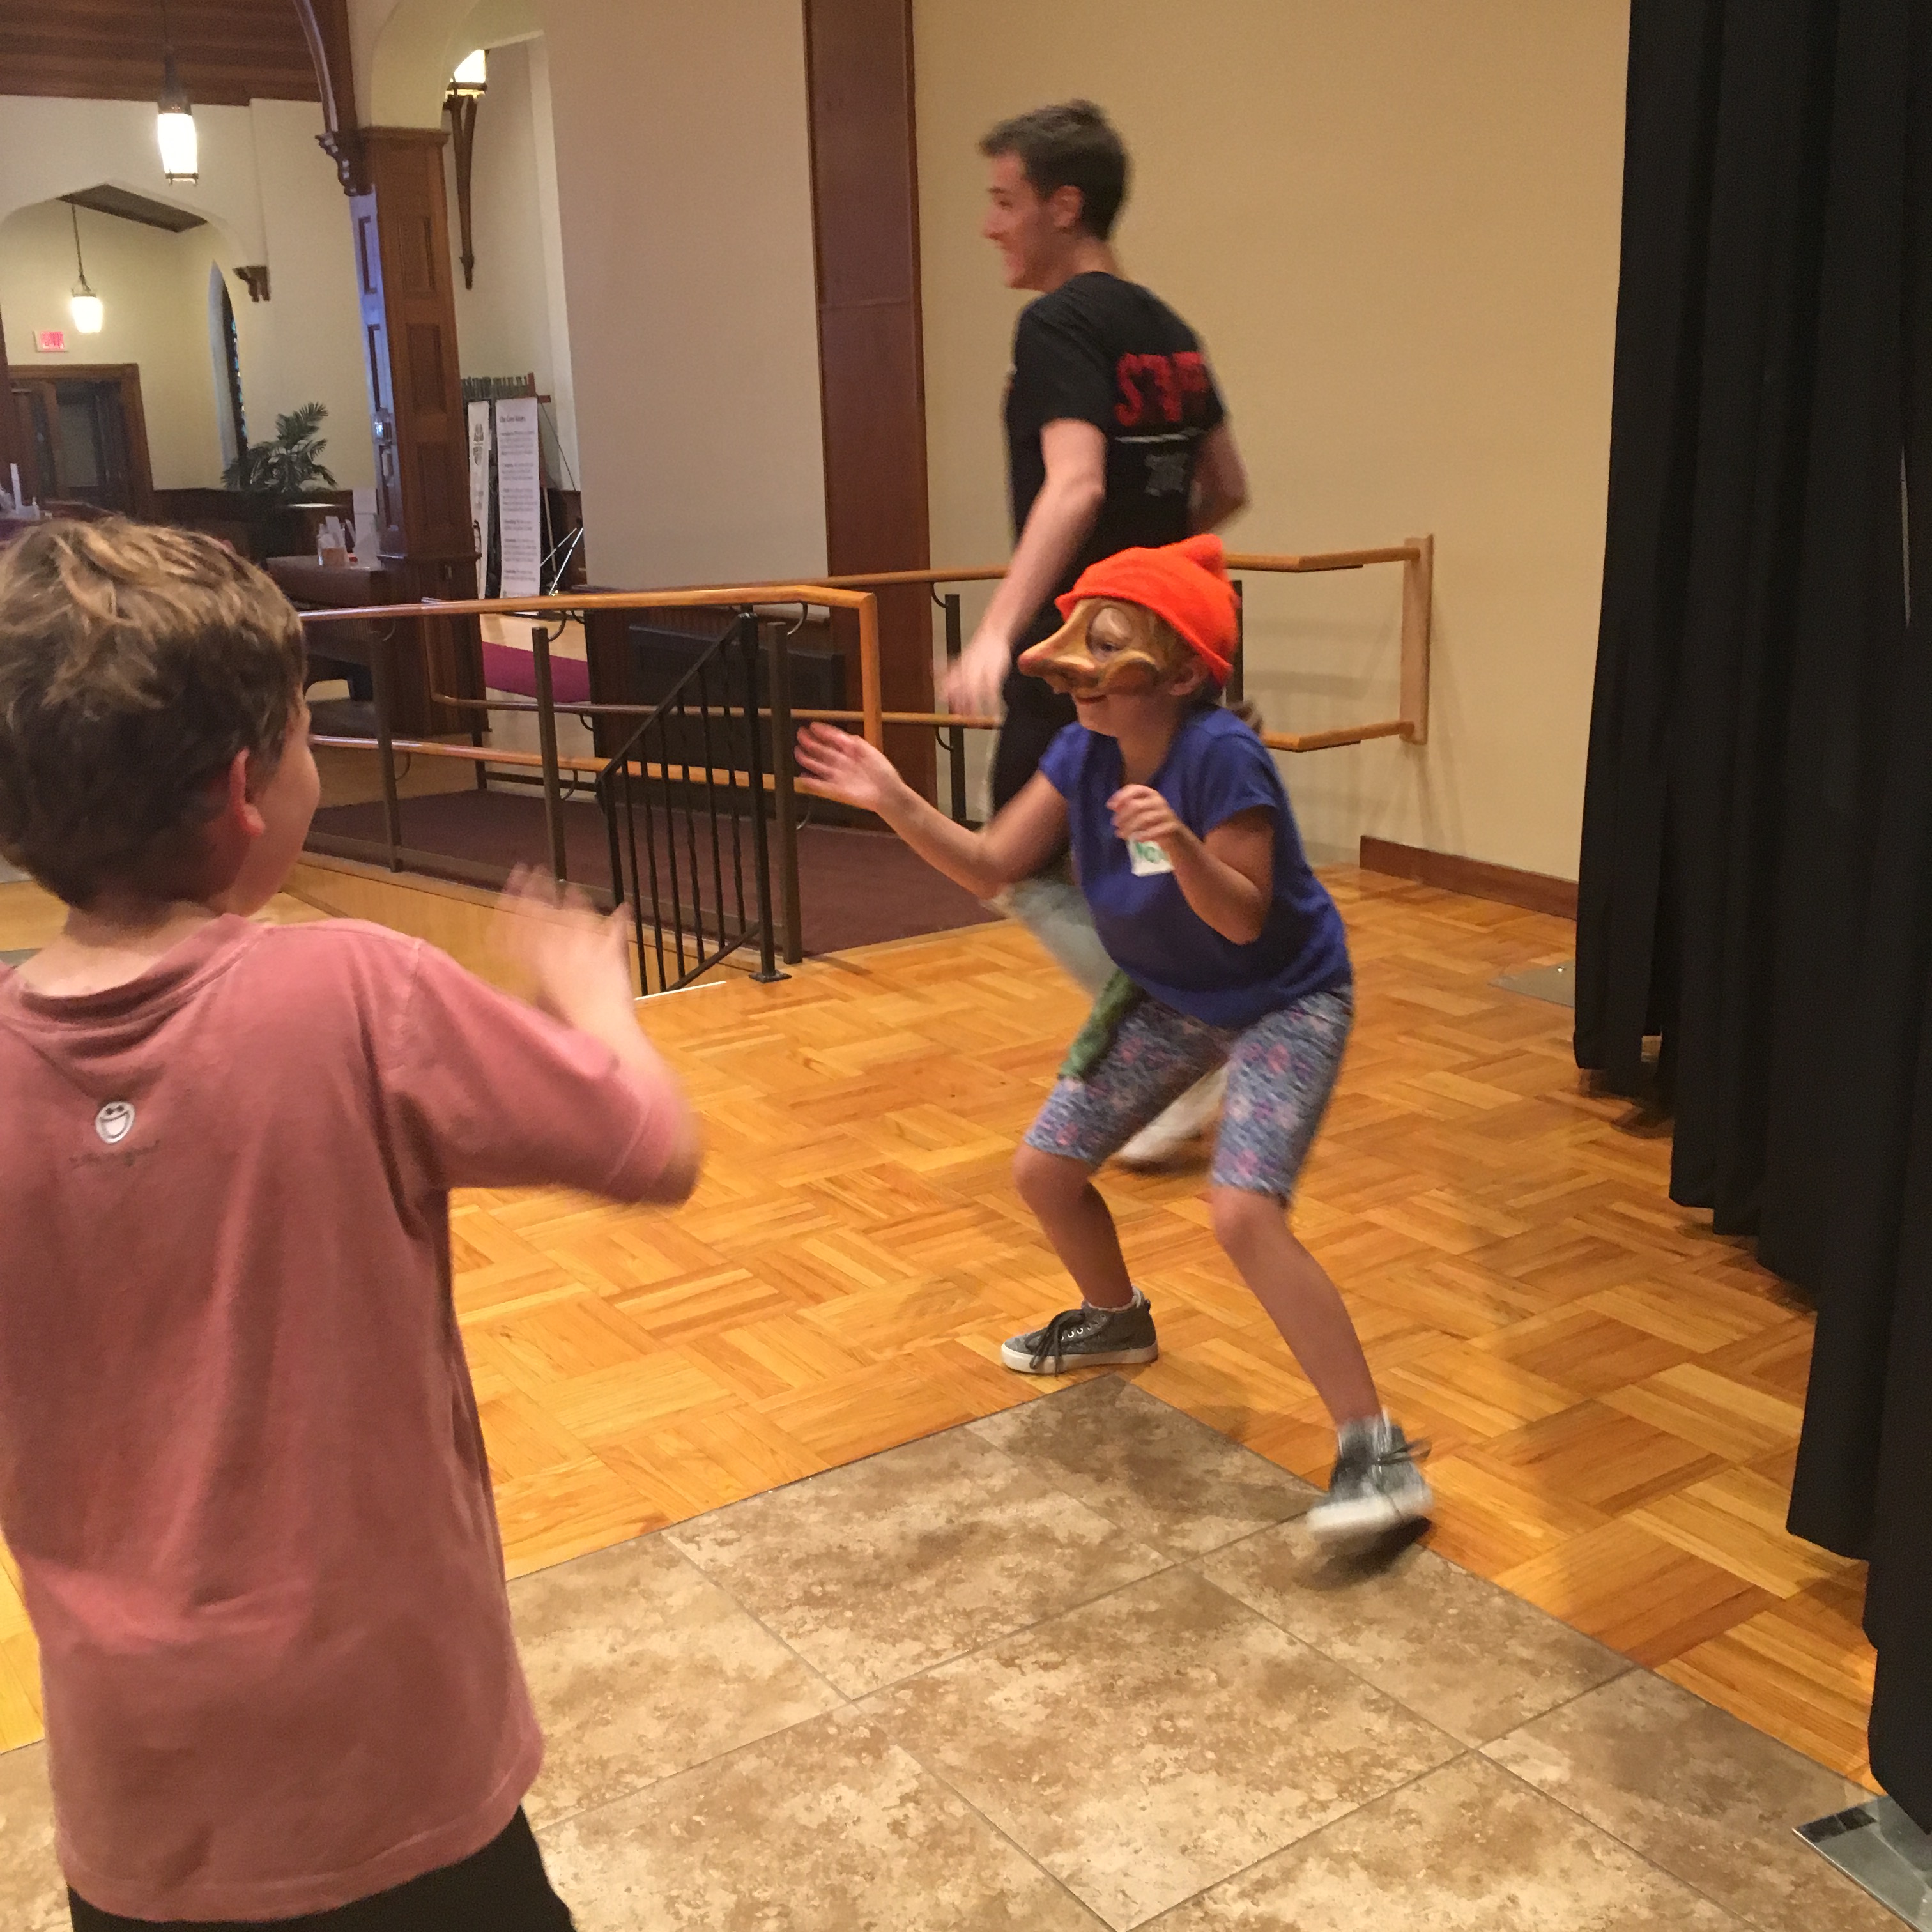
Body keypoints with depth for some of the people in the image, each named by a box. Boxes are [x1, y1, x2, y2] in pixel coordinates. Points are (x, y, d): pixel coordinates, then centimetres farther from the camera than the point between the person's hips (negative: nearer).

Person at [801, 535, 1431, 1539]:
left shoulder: (1221, 755, -30)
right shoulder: (1084, 751, -10)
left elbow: (1244, 918, -30)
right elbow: (991, 865, -9)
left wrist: (1183, 846, -48)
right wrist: (896, 800, -21)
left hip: (1282, 1001, -7)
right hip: (1166, 996, 8)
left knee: (1243, 1212, -26)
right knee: (1043, 1171, 10)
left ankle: (1377, 1453, -14)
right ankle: (1115, 1318, 42)